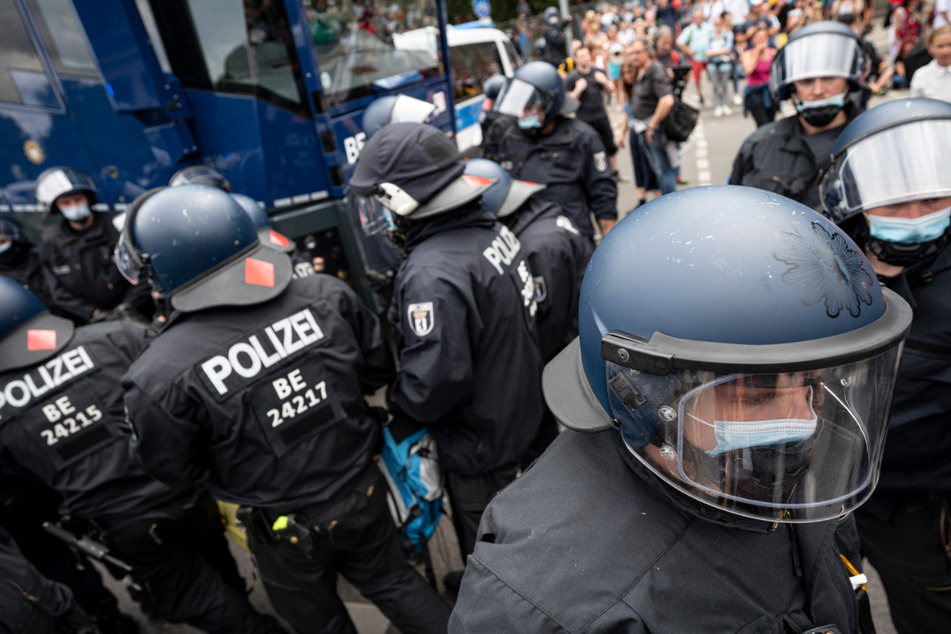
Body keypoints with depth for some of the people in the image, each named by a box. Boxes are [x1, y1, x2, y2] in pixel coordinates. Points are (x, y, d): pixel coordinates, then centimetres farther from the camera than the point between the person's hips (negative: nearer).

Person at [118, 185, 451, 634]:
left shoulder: (163, 376, -26)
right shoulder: (327, 295, -19)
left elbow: (175, 473, -9)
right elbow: (379, 369, -4)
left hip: (286, 529, -2)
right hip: (363, 493, 2)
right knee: (391, 580, 28)